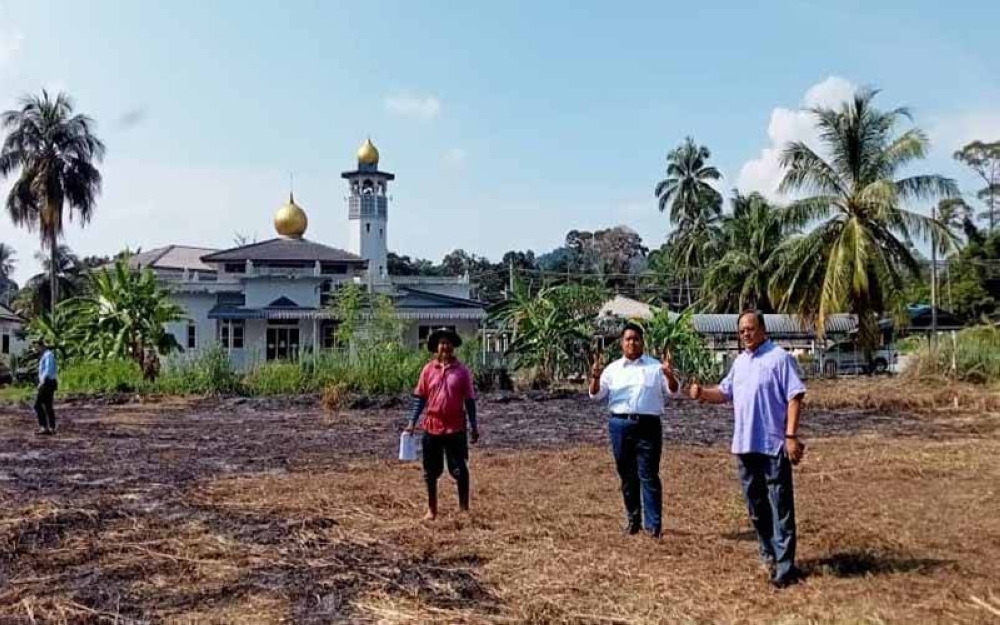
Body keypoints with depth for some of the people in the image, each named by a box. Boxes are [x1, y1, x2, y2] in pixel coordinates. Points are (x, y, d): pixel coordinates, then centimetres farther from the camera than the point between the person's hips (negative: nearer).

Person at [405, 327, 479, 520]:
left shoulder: (462, 370, -1)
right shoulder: (428, 369, 2)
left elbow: (469, 400, 2)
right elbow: (420, 398, 6)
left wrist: (474, 426, 0)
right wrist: (412, 422, -1)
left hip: (456, 428, -2)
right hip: (432, 427, 2)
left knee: (460, 470, 1)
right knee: (431, 472, 10)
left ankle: (464, 508, 16)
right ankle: (432, 509, 24)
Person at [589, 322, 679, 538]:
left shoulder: (655, 367, 7)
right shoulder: (612, 369, 9)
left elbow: (673, 391, 4)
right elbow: (596, 394, 5)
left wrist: (670, 375, -17)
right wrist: (595, 377, -16)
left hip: (648, 425, -2)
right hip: (620, 425, 2)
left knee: (648, 475, -3)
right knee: (627, 475, 9)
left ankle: (653, 524, 1)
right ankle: (633, 520, 21)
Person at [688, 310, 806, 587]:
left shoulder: (780, 357, -8)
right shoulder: (740, 361, 15)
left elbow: (795, 397, -12)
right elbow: (724, 393, 20)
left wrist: (791, 435, -18)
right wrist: (702, 392, -1)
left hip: (773, 445, -7)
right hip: (745, 445, 8)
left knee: (781, 507, -3)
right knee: (756, 505, 15)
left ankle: (785, 566, -1)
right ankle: (769, 555, 29)